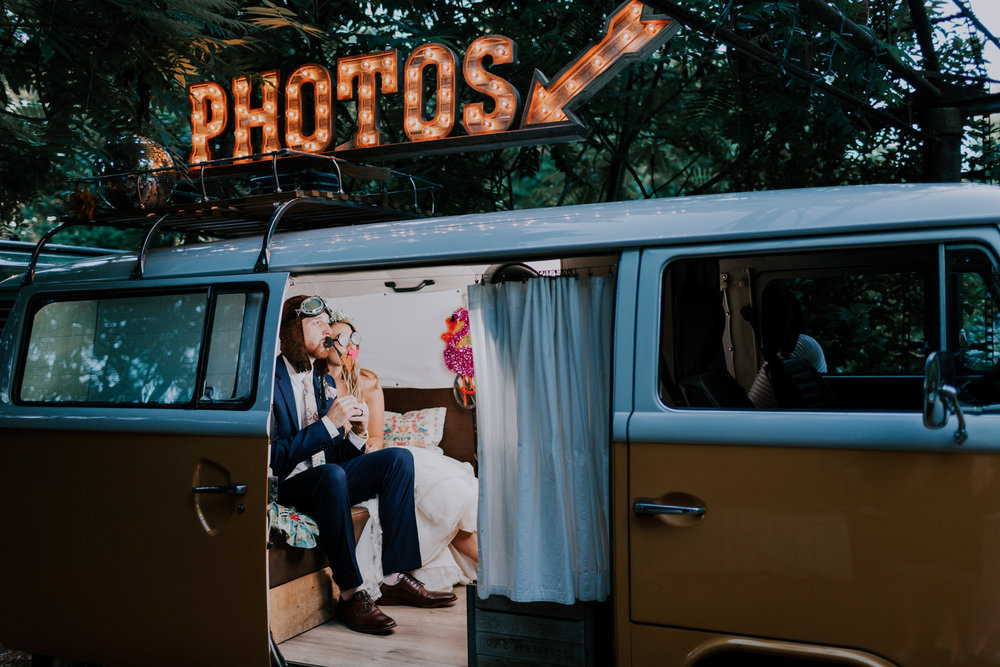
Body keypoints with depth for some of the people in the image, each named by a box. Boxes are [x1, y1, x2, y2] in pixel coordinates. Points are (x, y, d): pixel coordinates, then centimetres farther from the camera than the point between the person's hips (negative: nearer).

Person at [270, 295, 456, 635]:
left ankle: (396, 579, -11)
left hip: (324, 478, 8)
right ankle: (350, 596, -28)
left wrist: (357, 432, -7)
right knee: (332, 475, -38)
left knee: (399, 458, -8)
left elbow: (337, 455, 14)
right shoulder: (271, 381, -12)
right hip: (286, 486, -8)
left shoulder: (325, 382, 13)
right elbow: (275, 458, -20)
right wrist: (329, 423, -22)